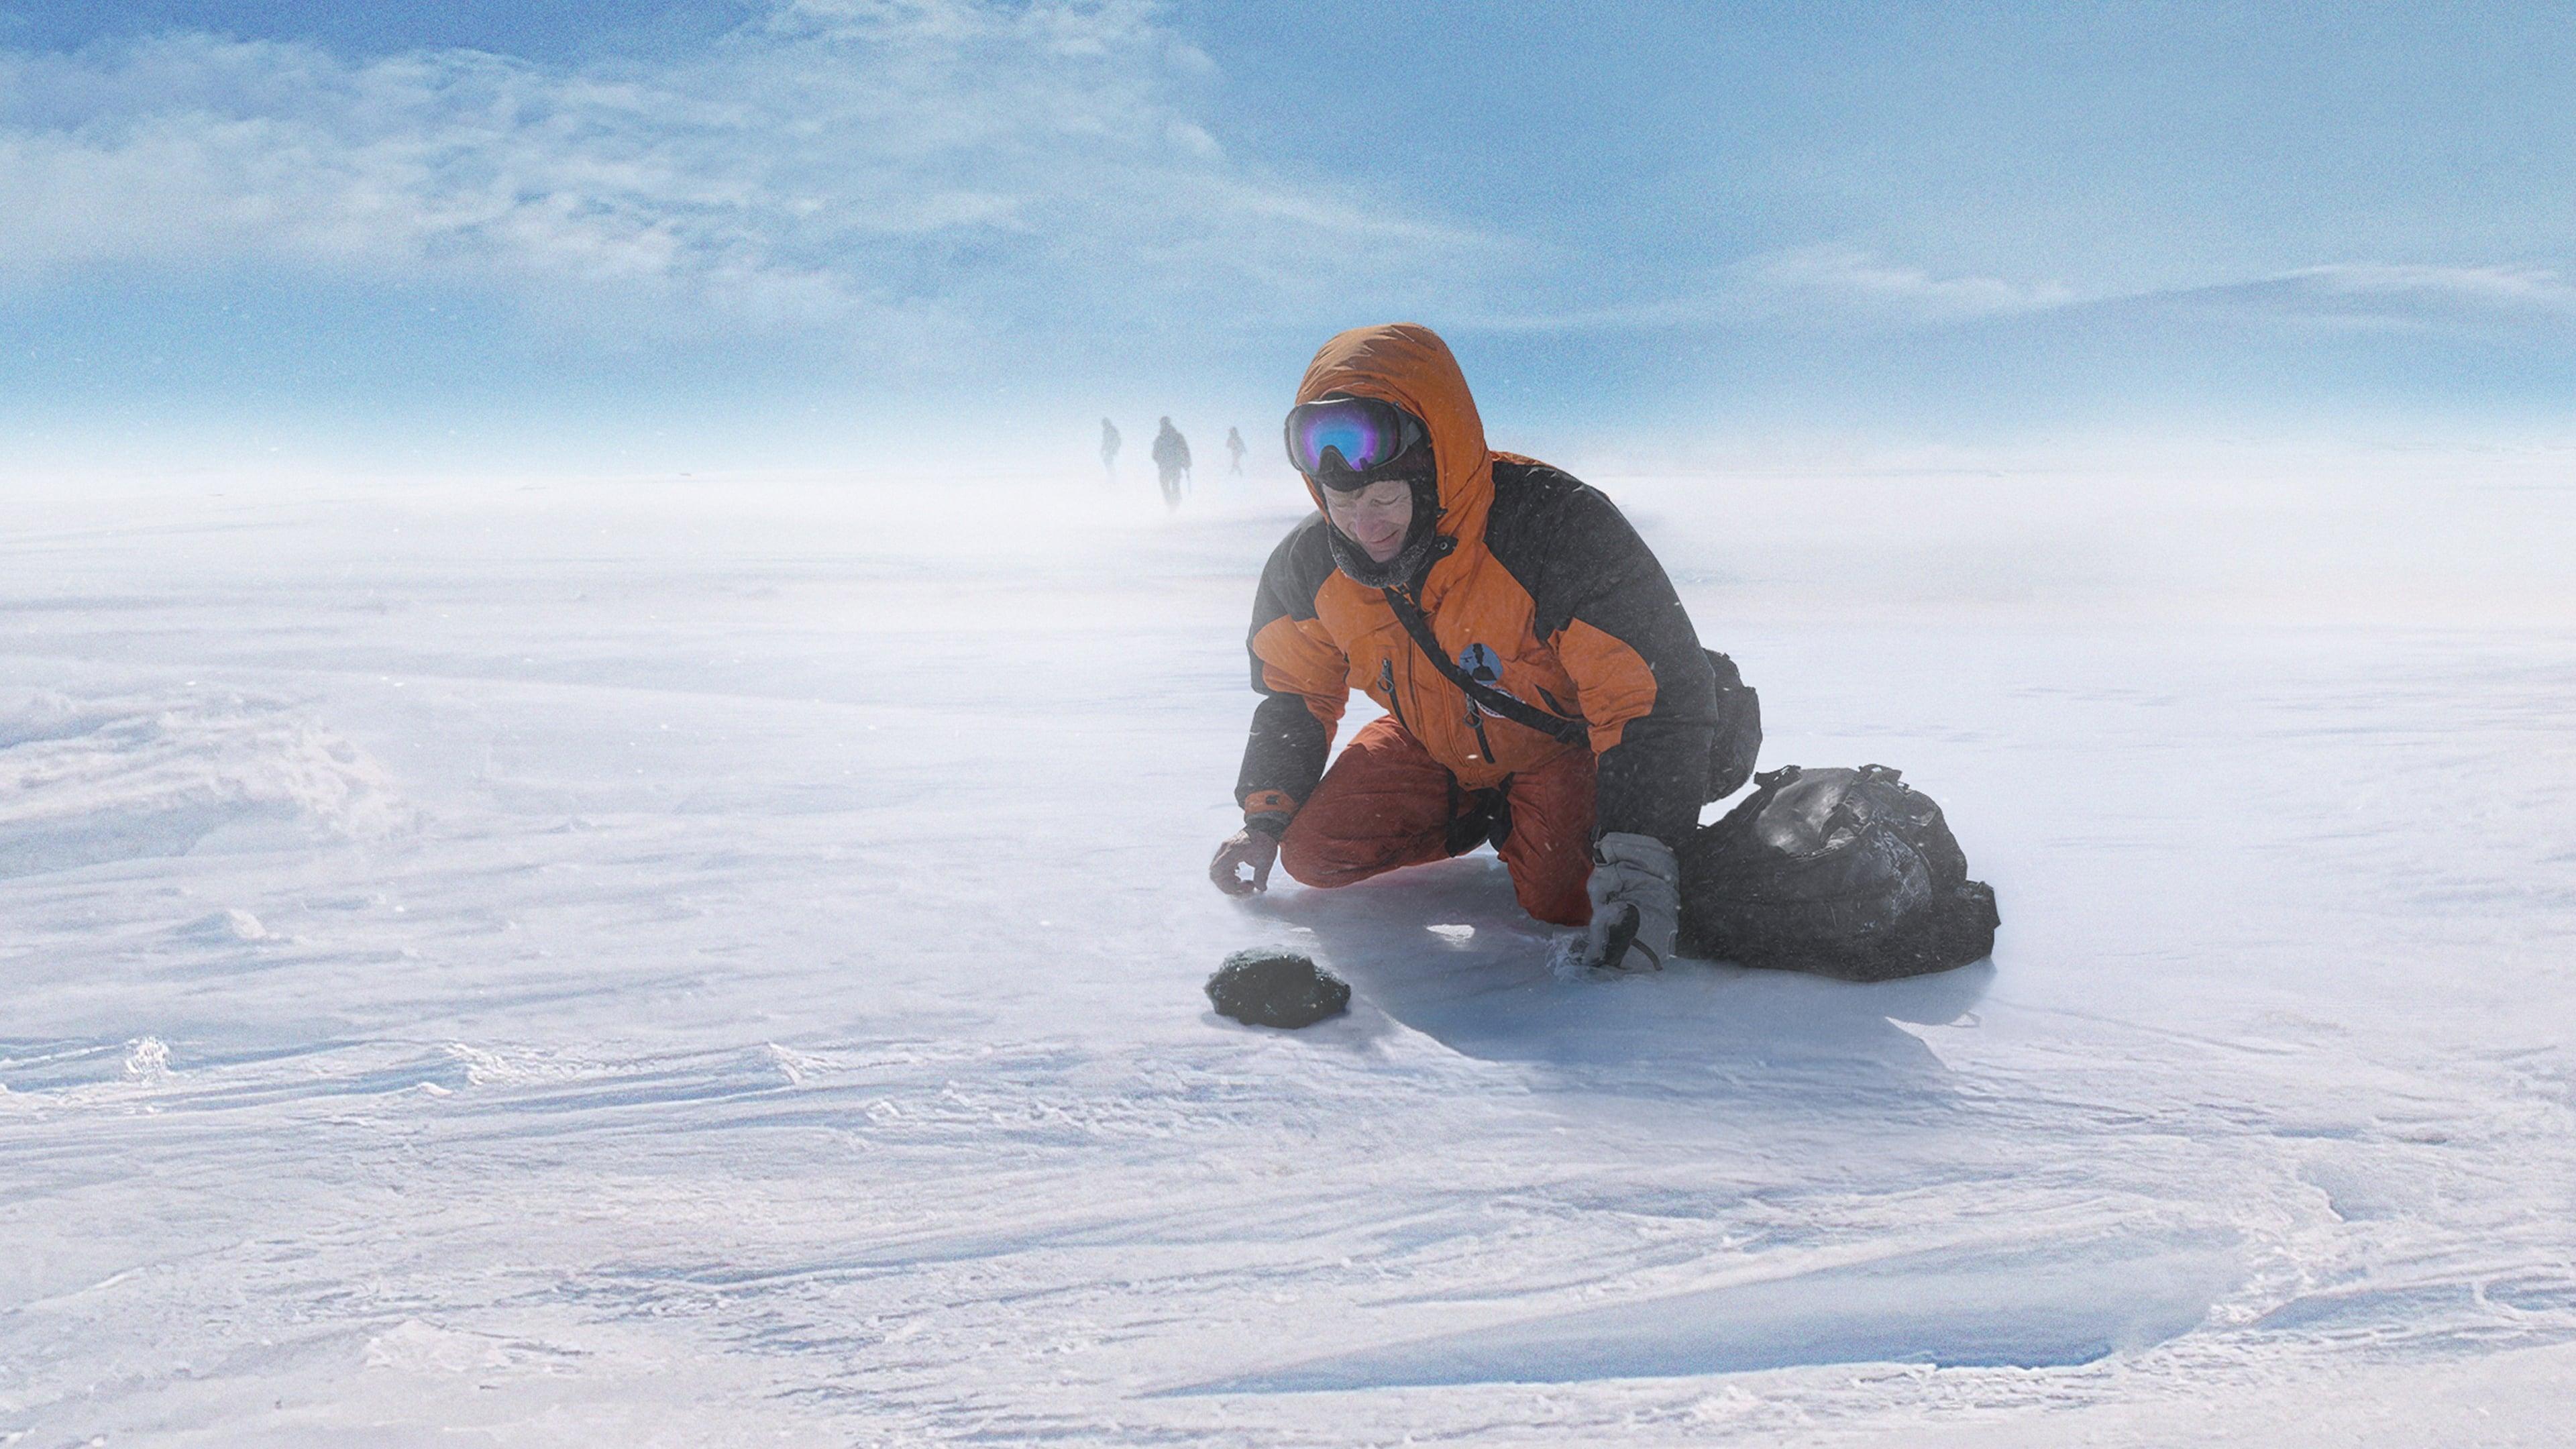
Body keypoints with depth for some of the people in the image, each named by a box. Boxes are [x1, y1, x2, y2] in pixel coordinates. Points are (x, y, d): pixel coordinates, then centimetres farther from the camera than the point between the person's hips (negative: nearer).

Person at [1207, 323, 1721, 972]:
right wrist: (1264, 820, -4)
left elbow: (1658, 699, -36)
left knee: (1562, 898, -24)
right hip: (1434, 744, 5)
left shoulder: (1559, 530, -38)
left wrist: (1639, 864, -45)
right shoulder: (1309, 566, -19)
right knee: (1313, 852, -6)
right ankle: (1484, 815, 16)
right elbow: (1294, 693, 3)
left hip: (1565, 742, -4)